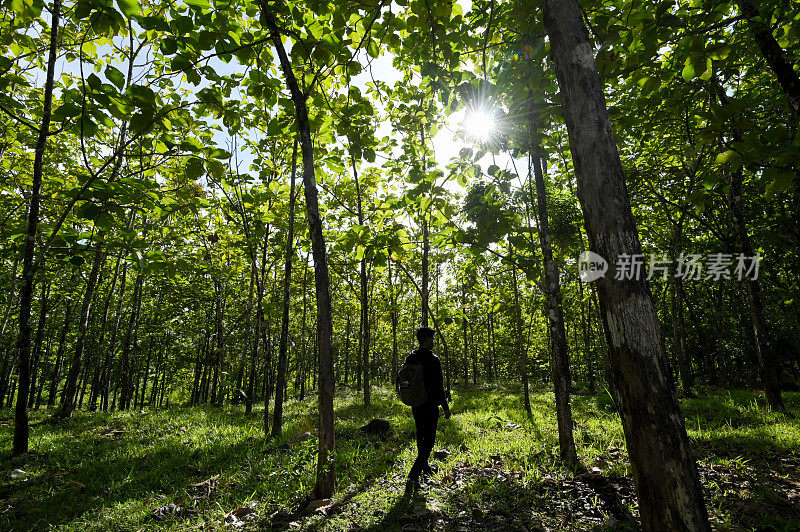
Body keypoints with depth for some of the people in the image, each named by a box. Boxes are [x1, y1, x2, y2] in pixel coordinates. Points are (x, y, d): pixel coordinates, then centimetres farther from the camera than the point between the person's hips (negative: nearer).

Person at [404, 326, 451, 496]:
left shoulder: (410, 359, 3)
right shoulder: (433, 360, -18)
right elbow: (438, 386, -16)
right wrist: (445, 407, -6)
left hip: (415, 405, 7)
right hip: (430, 405, -7)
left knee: (421, 437, 23)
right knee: (428, 441, 2)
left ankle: (424, 466, 42)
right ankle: (412, 478, -7)